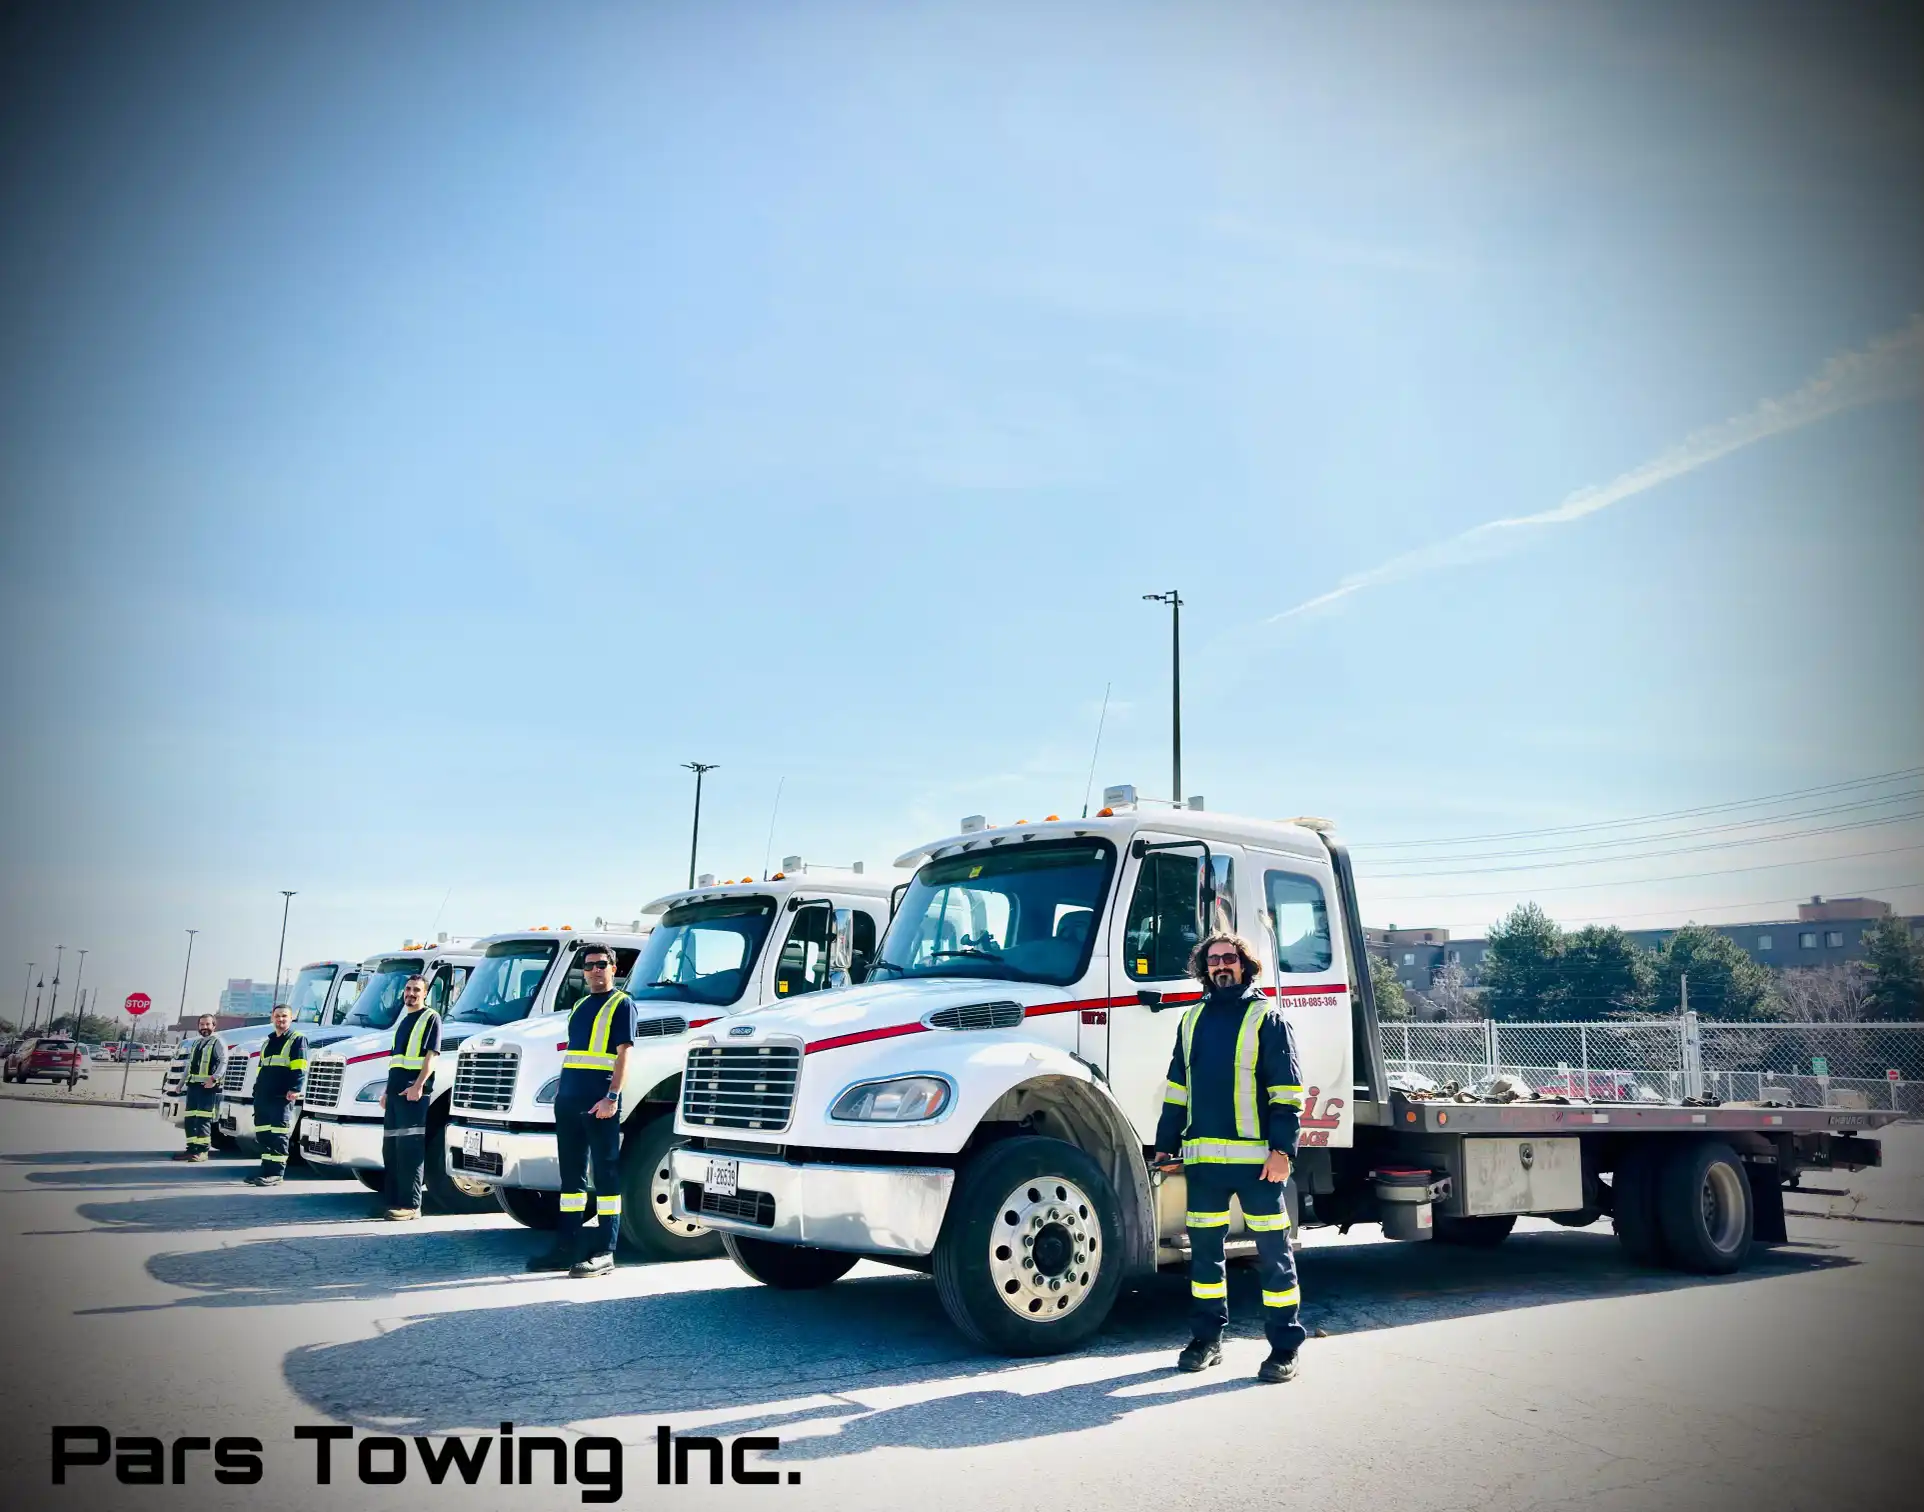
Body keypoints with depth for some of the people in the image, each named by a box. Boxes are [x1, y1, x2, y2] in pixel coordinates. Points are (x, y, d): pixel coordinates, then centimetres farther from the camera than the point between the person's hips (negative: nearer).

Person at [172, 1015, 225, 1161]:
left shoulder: (217, 1042, -2)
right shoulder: (196, 1043, 24)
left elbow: (223, 1062, -15)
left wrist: (214, 1078, -27)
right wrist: (181, 1083, 24)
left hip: (208, 1086, -8)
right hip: (193, 1084, 8)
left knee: (203, 1119, -12)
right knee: (189, 1118, 8)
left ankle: (202, 1151, -11)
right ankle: (192, 1148, 14)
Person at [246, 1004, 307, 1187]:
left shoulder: (298, 1040, -1)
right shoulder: (267, 1042, 23)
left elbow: (300, 1069, -11)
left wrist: (294, 1089, -21)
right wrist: (257, 1091, 21)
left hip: (282, 1097, -8)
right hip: (263, 1097, 8)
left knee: (278, 1136, -8)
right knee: (263, 1135, 10)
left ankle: (276, 1173, -7)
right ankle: (266, 1170, 17)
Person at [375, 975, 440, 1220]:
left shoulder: (431, 1018, -2)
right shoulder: (402, 1021, 22)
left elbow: (431, 1055, -11)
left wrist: (418, 1085, -22)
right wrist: (388, 1090, 21)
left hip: (413, 1092, -9)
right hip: (395, 1092, 9)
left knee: (410, 1148, -11)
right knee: (390, 1148, 10)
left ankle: (410, 1205, -11)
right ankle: (393, 1200, 17)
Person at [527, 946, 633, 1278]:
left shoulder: (621, 1004, -2)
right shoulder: (580, 1006, 21)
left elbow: (623, 1053, -10)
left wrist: (612, 1097, -19)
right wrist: (560, 1091, 18)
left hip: (600, 1102, -8)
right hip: (569, 1100, 8)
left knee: (606, 1173, -4)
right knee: (571, 1173, 10)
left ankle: (604, 1252, -3)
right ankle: (566, 1248, 16)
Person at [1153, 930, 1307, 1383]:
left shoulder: (1267, 1018, -1)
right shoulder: (1192, 1020, 15)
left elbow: (1287, 1091, -6)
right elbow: (1177, 1089, 18)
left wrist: (1281, 1149, -14)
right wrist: (1166, 1145, 13)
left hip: (1256, 1157, -5)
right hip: (1202, 1157, 5)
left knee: (1273, 1250, 1)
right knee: (1204, 1248, 10)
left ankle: (1285, 1347, 8)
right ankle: (1206, 1338, 22)